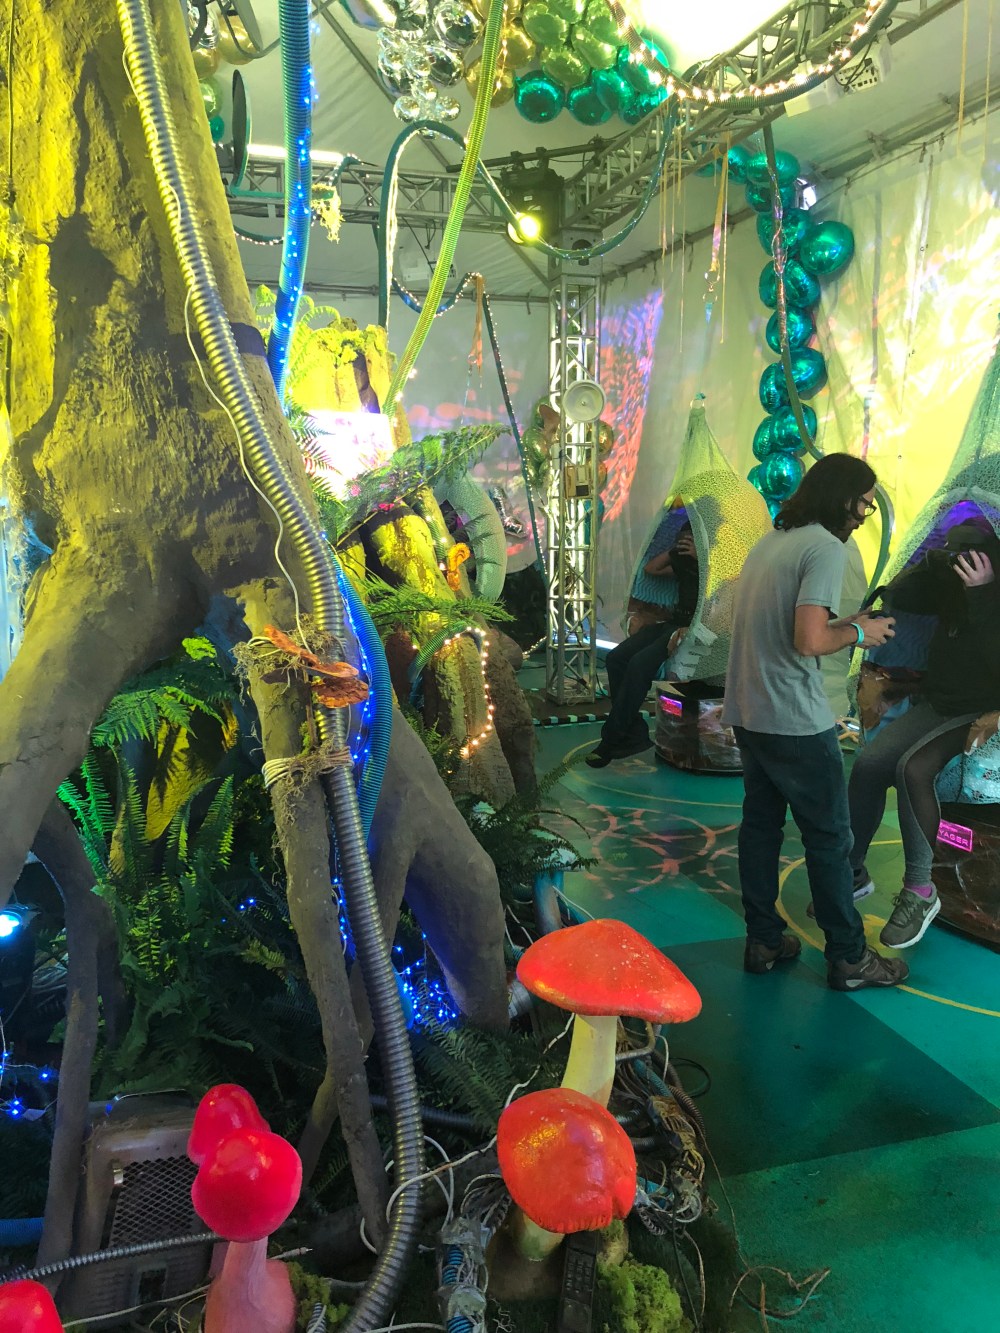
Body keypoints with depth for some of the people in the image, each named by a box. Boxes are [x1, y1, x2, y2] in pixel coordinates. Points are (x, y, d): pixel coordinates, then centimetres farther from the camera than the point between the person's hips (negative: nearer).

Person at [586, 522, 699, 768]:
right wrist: (674, 549, 19)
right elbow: (651, 568, 30)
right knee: (616, 658, -13)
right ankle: (634, 732, -13)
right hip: (672, 623, 9)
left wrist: (699, 555, -13)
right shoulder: (685, 563, 26)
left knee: (640, 663, -29)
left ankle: (612, 739, -21)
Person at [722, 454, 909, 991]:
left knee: (760, 824, 15)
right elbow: (809, 640, -24)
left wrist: (841, 623, 14)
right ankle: (848, 958, 16)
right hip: (794, 721, -9)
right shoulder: (825, 548, -15)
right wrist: (858, 632, -6)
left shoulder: (769, 542, 13)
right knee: (829, 836, 4)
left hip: (747, 713, 9)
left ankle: (763, 941, 25)